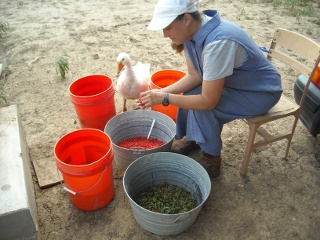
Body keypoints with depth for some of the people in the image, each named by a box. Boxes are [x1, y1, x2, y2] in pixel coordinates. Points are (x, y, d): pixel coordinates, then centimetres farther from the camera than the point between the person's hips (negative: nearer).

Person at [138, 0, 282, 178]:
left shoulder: (218, 42, -37)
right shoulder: (192, 30, -13)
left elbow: (208, 101, -33)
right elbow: (194, 75, -6)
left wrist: (164, 98, -26)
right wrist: (161, 92, -18)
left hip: (262, 91, -7)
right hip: (234, 82, 7)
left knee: (202, 106, -23)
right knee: (191, 96, -8)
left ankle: (211, 162, -3)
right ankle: (193, 138, 18)